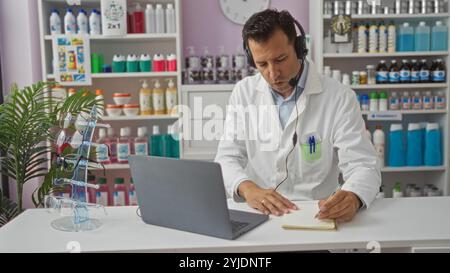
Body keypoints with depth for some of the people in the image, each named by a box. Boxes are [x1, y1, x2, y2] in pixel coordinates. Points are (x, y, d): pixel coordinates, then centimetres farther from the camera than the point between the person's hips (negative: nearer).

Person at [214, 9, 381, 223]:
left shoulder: (339, 98, -6)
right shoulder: (243, 93, 3)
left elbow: (363, 165, -10)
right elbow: (227, 158, 0)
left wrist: (352, 198, -33)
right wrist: (247, 188, -22)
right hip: (258, 214, 1)